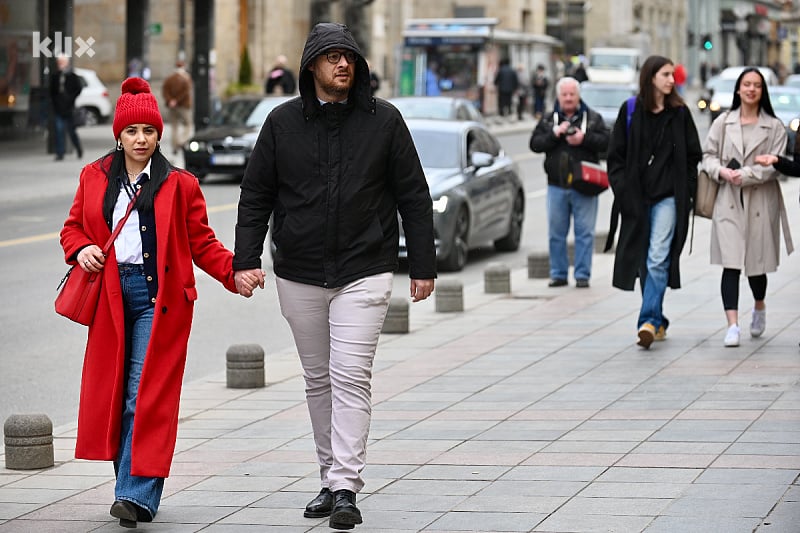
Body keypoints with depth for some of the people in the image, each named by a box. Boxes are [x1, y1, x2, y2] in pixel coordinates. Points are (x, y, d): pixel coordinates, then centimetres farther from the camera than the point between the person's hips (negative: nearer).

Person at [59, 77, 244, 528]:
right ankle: (132, 486, 16)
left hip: (159, 297, -4)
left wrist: (234, 269, -12)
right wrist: (82, 250, -3)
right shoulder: (95, 178, 11)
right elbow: (74, 227, 19)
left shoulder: (180, 185, 2)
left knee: (146, 396, -10)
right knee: (111, 393, 5)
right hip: (111, 296, 4)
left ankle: (137, 495, -13)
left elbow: (202, 243, 4)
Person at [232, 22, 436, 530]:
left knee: (351, 377, -12)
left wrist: (423, 266, 1)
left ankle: (346, 487, -14)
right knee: (318, 380, 11)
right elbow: (256, 196, 7)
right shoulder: (283, 122, 4)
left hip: (364, 273, -3)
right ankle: (331, 477, 23)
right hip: (299, 276, 3)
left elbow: (414, 197, 3)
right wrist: (246, 259, -3)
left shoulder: (384, 120, 0)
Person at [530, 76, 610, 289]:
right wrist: (554, 134, -14)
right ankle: (558, 274, 14)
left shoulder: (593, 118, 5)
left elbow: (606, 141, -4)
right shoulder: (548, 120, 10)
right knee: (556, 233, 6)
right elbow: (535, 144, 0)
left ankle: (582, 275, 5)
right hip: (556, 185, 2)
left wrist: (584, 138, -17)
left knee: (585, 232, -1)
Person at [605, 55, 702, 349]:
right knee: (642, 260, 7)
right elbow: (616, 156, 6)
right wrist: (623, 191, -4)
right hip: (637, 197, 2)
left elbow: (693, 156, 8)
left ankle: (649, 321, -18)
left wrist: (686, 192, -1)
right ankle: (658, 322, 18)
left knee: (658, 258, -14)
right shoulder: (630, 112, 4)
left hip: (668, 197, -2)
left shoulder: (679, 113, 4)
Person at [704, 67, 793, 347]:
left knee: (757, 262, 10)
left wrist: (744, 175, -16)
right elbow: (708, 154, 8)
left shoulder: (774, 126, 1)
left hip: (761, 202, 0)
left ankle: (759, 308, 41)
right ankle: (732, 325, -13)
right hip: (729, 201, 0)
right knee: (731, 264, -10)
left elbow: (774, 165, -6)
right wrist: (722, 171, -12)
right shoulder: (723, 122, 6)